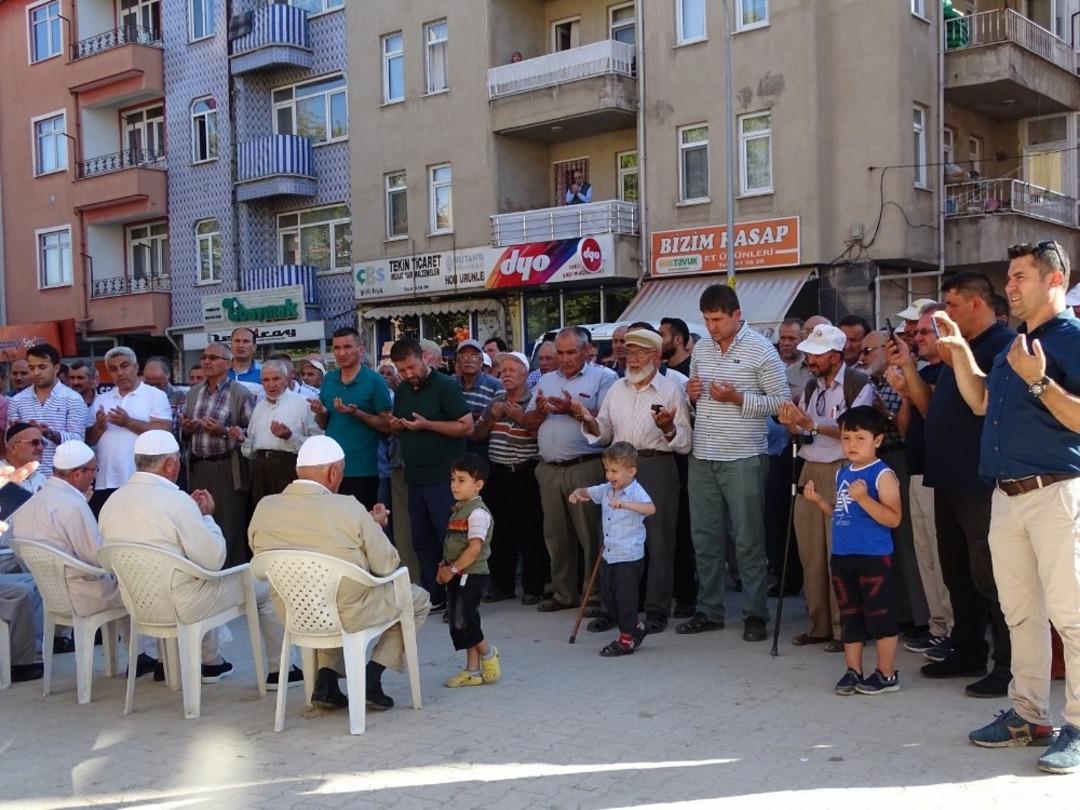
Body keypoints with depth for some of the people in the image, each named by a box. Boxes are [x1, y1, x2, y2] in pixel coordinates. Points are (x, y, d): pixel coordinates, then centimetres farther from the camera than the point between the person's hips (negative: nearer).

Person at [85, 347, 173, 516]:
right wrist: (99, 427, -6)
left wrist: (128, 422, -14)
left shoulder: (155, 395, 1)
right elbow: (88, 439, 15)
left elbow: (164, 432, -11)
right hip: (106, 483, 5)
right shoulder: (101, 400, 16)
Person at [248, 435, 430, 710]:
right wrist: (374, 528, 7)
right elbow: (387, 566, -12)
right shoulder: (350, 509, -21)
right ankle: (371, 679, 8)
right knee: (418, 599, 20)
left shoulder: (264, 508, -8)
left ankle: (326, 677, 20)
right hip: (349, 616, -5)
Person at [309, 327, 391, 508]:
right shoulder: (329, 379, 9)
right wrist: (321, 413, -6)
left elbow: (386, 425, -7)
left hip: (362, 470, -5)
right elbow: (322, 425, 16)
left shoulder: (374, 381, -6)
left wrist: (356, 413, -20)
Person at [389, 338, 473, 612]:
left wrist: (426, 425, -20)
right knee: (422, 541, 10)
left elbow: (467, 426, -15)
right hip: (415, 477, 7)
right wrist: (395, 425, -1)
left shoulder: (445, 386, -9)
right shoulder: (403, 391, 12)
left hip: (443, 478, -7)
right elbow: (397, 431, 22)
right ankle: (433, 595, 19)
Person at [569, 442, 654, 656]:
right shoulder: (606, 490, 6)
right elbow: (587, 492, 20)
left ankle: (626, 639, 13)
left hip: (629, 558, -8)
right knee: (608, 597, 15)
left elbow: (651, 508, -35)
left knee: (625, 597, -1)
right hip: (608, 556, 8)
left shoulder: (636, 492, -17)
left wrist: (624, 504, -47)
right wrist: (577, 493, -4)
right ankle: (636, 627, 31)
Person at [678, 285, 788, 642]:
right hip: (702, 456, 6)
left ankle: (755, 614, 10)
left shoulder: (761, 350, -7)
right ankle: (709, 610, 21)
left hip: (743, 459, -6)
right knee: (705, 537, 11)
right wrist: (691, 394, -1)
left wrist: (738, 399, -19)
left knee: (748, 539, 1)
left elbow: (782, 401, -9)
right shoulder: (700, 348, 11)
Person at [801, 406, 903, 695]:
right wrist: (818, 501, 6)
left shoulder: (882, 474, -12)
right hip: (842, 556, 8)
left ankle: (887, 674, 13)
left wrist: (864, 498, -28)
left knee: (880, 615, 2)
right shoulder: (842, 474, 12)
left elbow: (893, 518, -19)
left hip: (874, 558, -8)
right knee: (849, 616, 14)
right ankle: (853, 671, 24)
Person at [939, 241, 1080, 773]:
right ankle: (1028, 714, 23)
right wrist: (958, 350, 18)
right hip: (1006, 496, 9)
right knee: (1021, 613, 14)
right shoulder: (1015, 344, 18)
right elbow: (981, 402, 25)